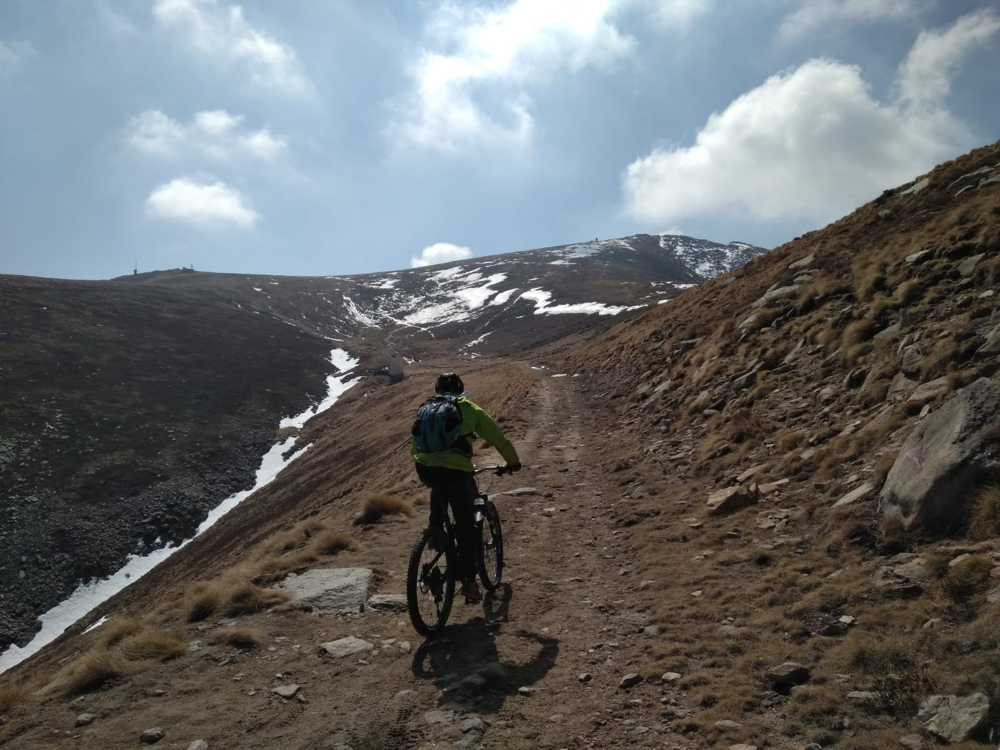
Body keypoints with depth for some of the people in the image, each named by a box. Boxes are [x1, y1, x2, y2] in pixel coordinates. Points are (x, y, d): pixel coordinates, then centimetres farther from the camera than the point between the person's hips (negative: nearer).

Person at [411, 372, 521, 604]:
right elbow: (497, 437, 18)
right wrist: (512, 461, 32)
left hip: (425, 469, 4)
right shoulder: (469, 410, 13)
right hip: (456, 471, -3)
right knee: (465, 525, 8)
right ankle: (469, 581, 6)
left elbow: (414, 445, 29)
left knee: (439, 488, 40)